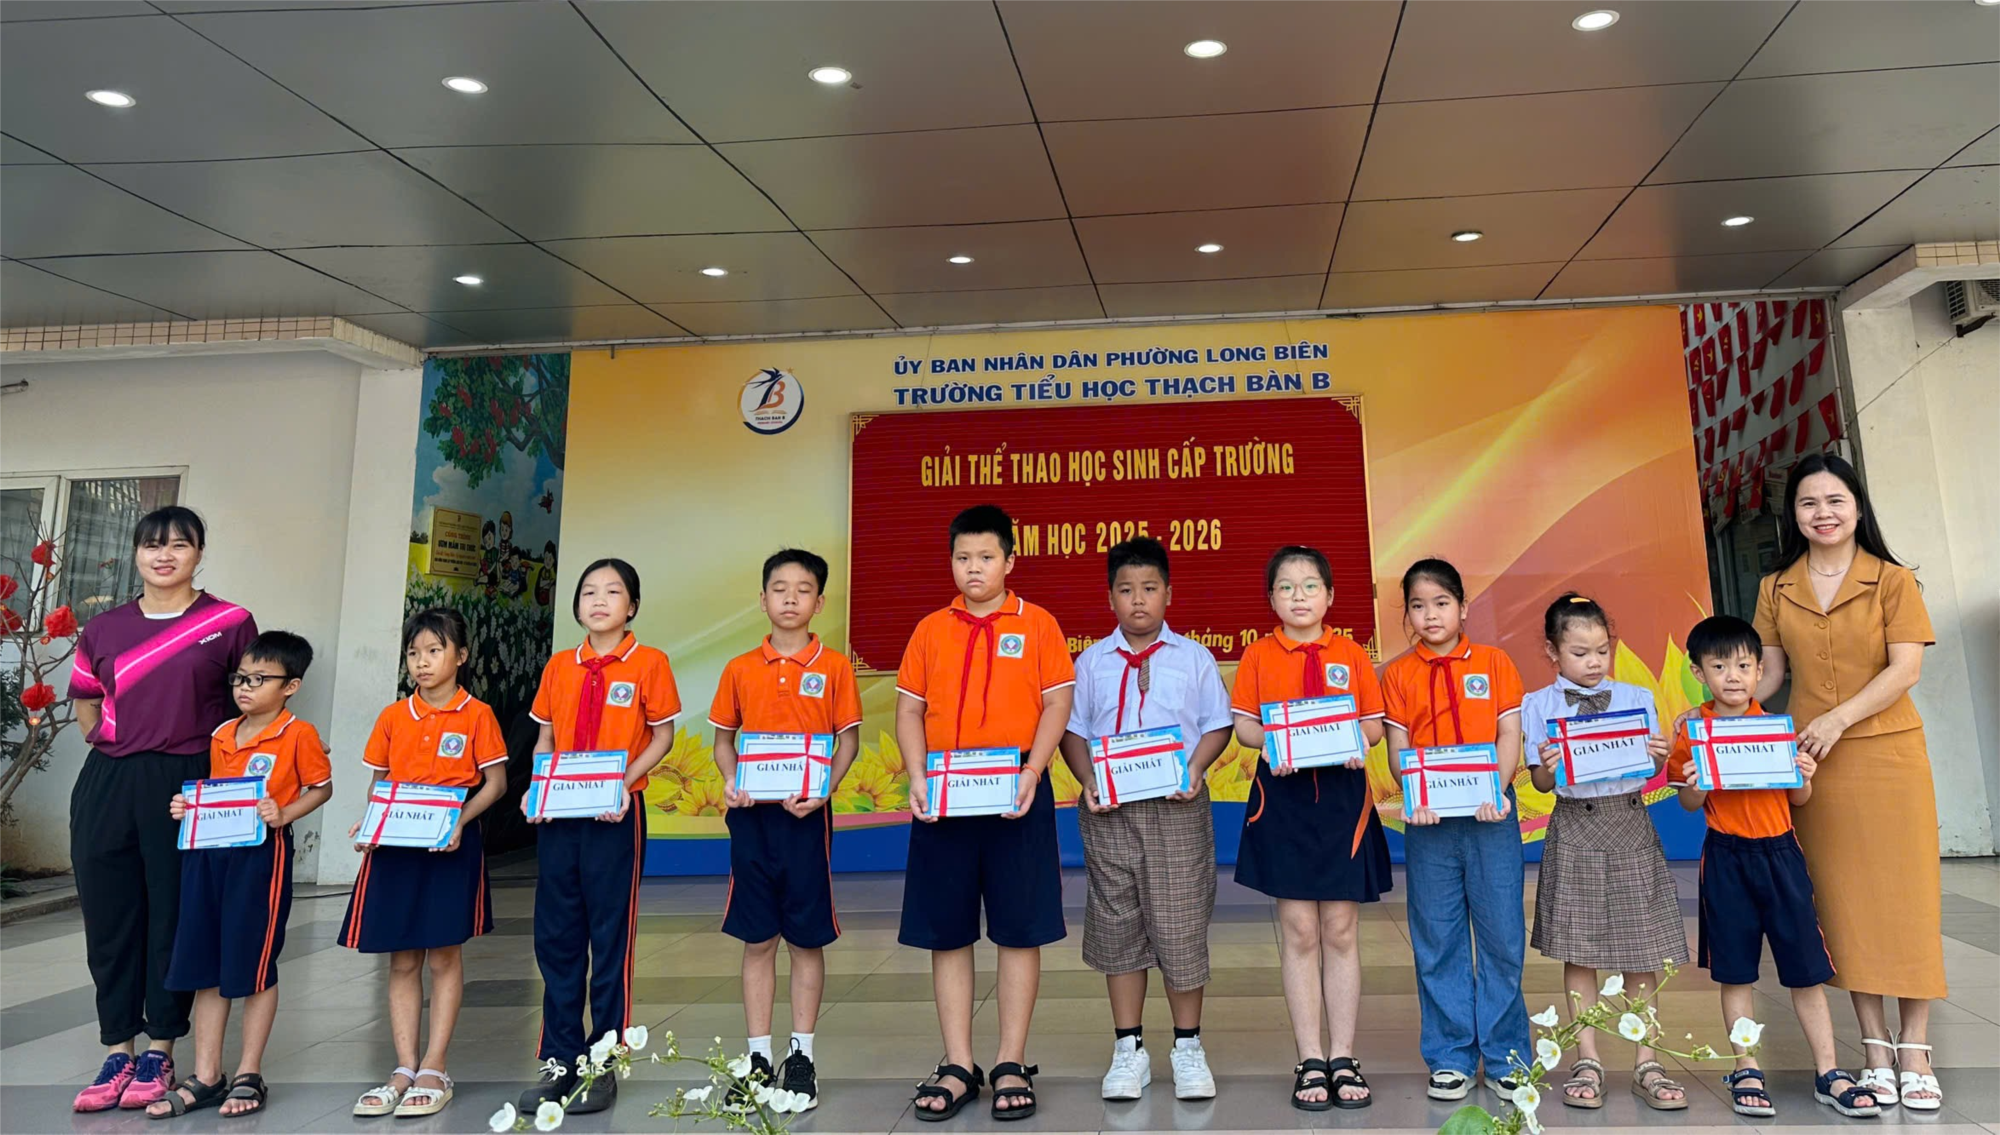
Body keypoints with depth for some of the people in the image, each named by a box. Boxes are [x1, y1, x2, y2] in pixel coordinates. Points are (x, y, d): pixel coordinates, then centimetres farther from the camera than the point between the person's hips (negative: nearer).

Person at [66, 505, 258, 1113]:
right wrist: (114, 745, 9)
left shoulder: (230, 623, 0)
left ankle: (160, 1050, 16)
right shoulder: (103, 629, 10)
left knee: (175, 917, 2)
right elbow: (84, 701, 22)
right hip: (106, 788, 4)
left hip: (187, 785, -3)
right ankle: (117, 1051, 20)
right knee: (108, 917, 8)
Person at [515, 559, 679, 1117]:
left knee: (610, 938, 3)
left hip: (615, 815, -4)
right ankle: (558, 1063, 21)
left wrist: (625, 782, -16)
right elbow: (545, 738, 14)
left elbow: (662, 736, -2)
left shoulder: (648, 663, -3)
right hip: (556, 816, 4)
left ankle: (604, 1067, 15)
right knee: (555, 937, 9)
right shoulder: (559, 666, 9)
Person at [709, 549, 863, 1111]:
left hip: (806, 813, -2)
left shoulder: (834, 667, -1)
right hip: (752, 813, 2)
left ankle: (802, 1055, 18)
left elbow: (848, 739, -1)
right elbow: (724, 738, 12)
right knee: (757, 939, 8)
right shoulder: (740, 669, 6)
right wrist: (730, 781, -7)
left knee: (807, 937, 6)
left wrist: (823, 790, -16)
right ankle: (759, 1055, 19)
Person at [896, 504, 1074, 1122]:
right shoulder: (931, 629, 9)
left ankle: (1012, 1065, 17)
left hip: (1016, 793, -2)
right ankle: (957, 1066, 19)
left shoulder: (1037, 624, 2)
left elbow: (1057, 704, -2)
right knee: (946, 931, 7)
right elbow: (909, 710, 7)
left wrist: (1031, 774, -15)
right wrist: (916, 778, -7)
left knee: (1019, 929, 4)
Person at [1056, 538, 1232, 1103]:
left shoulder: (1195, 658, 4)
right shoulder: (1092, 661, 6)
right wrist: (1088, 781, -7)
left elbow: (1217, 725, 6)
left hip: (1177, 808, -1)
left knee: (1181, 923, 2)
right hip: (1109, 810, 2)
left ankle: (1188, 1047, 20)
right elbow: (1072, 729, 8)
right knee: (1116, 927, 8)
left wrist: (1196, 768, -12)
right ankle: (1128, 1049, 22)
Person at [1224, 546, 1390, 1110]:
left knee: (1341, 932, 6)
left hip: (1343, 795, 1)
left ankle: (1343, 1058, 18)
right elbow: (1243, 724, 3)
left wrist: (1358, 741, -13)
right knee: (1299, 933, 3)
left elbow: (1374, 722, 8)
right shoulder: (1258, 655, 4)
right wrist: (1269, 743, -17)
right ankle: (1310, 1061, 14)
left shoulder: (1352, 654, 7)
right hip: (1283, 795, -1)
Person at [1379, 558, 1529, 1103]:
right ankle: (1450, 1058, 18)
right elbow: (1398, 747, 1)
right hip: (1429, 821, 1)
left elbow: (1510, 733, 0)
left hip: (1491, 815, 0)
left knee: (1502, 935, 4)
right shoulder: (1398, 674, 6)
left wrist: (1496, 790, -15)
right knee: (1437, 940, 6)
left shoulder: (1493, 662, 5)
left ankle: (1505, 1058, 19)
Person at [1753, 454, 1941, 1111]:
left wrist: (1839, 718, -20)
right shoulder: (1775, 590, 7)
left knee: (1904, 896, 2)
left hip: (1888, 756, -2)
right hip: (1812, 763, 2)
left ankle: (1914, 1050, 13)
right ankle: (1875, 1047, 15)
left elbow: (1906, 669, -9)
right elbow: (1770, 673, 7)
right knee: (1842, 901, 5)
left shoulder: (1894, 582, 0)